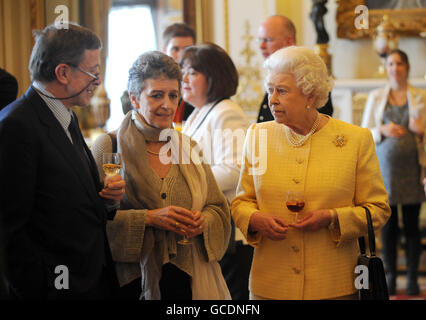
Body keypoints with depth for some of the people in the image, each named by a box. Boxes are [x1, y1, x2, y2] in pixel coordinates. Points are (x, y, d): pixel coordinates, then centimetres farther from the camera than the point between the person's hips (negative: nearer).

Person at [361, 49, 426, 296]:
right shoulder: (376, 97, 9)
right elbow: (364, 133, 9)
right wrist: (383, 130, -10)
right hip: (385, 166, 1)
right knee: (388, 225, 3)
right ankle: (390, 277, 11)